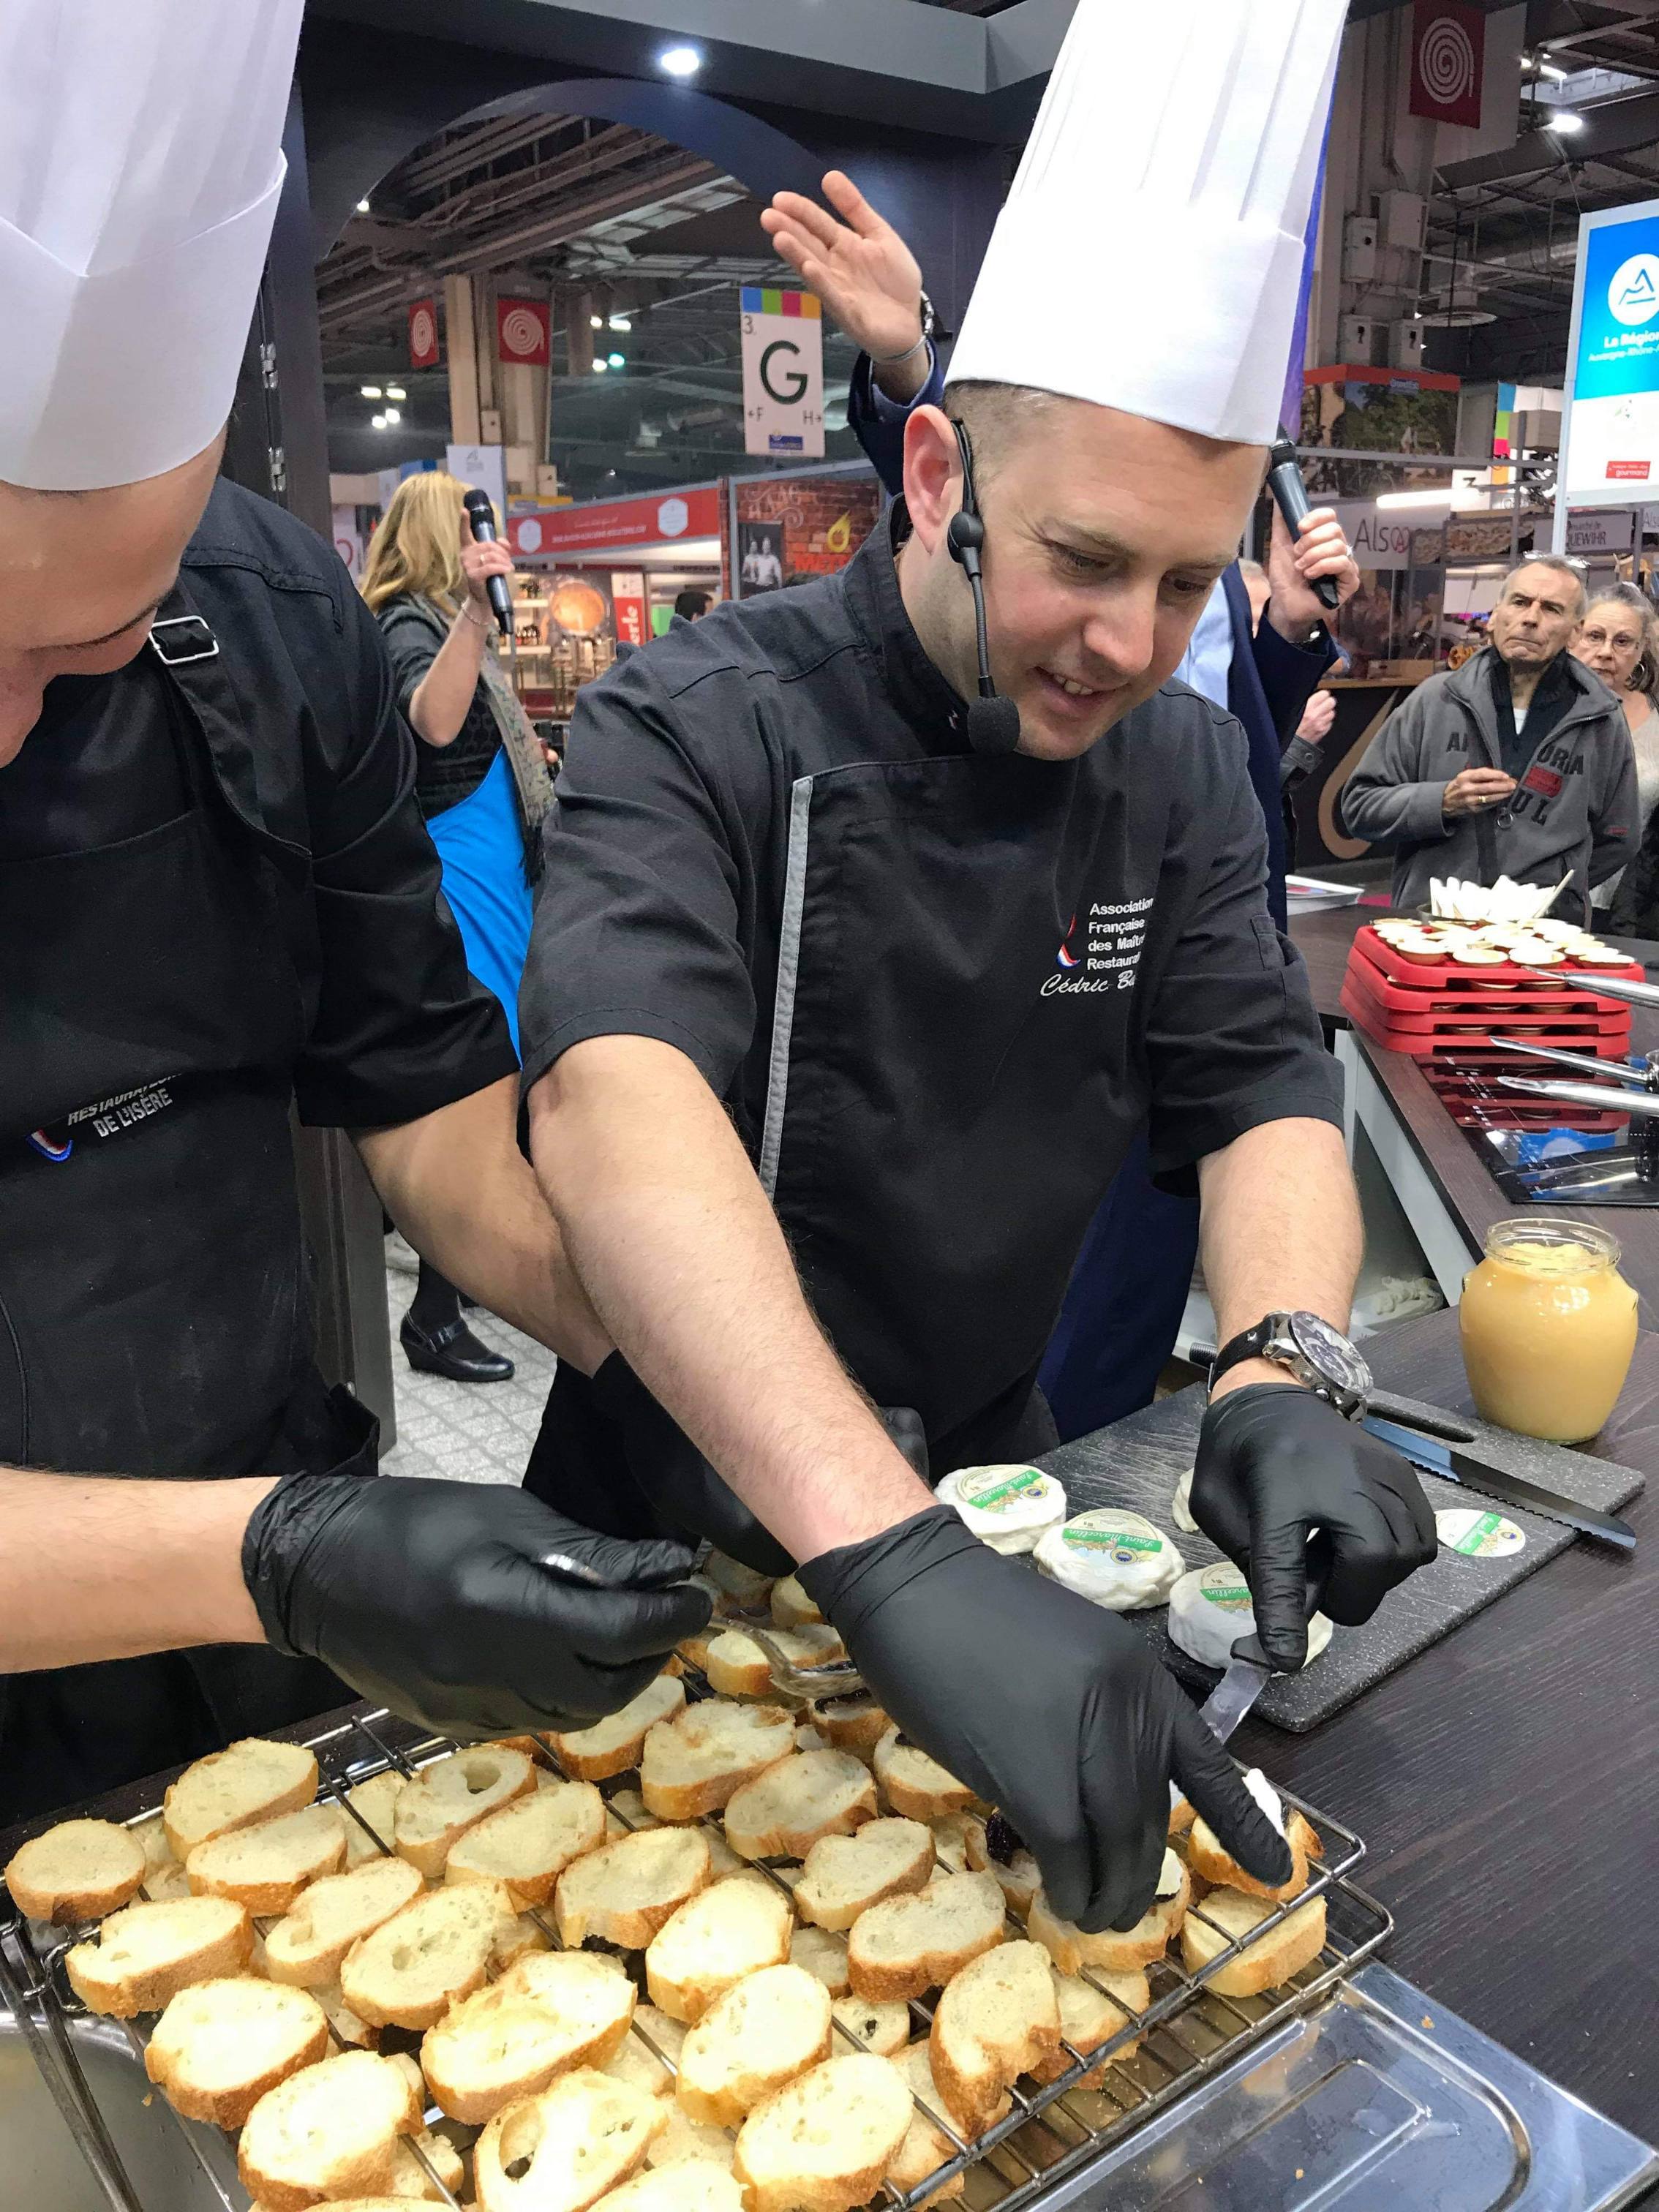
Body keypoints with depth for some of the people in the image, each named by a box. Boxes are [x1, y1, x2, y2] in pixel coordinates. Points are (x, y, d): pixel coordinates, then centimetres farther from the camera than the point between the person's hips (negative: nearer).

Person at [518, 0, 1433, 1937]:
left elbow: (1260, 1094, -8)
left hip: (984, 1478, 4)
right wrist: (891, 1557, -50)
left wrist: (1281, 1376, -29)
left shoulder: (1181, 767, -5)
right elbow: (617, 1109, -38)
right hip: (692, 1519, -4)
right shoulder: (698, 730, -22)